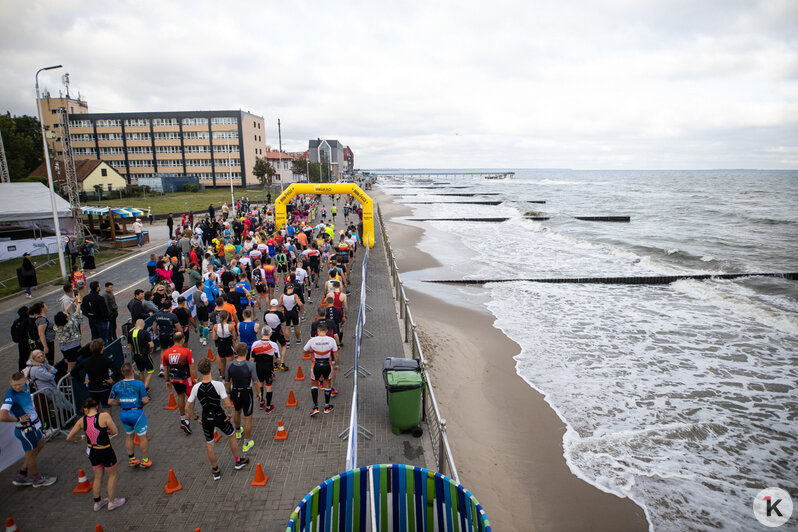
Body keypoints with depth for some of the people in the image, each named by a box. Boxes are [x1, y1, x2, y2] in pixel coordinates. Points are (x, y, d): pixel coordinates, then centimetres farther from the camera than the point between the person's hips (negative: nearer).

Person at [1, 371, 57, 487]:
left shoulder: (25, 385, -5)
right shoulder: (10, 397, -29)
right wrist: (18, 419, -24)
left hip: (34, 424, 9)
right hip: (26, 429, -9)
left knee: (40, 444, 27)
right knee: (31, 455, 11)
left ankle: (21, 477, 36)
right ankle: (38, 480, 33)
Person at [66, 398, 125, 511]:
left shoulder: (82, 421, -8)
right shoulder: (104, 416, -21)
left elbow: (69, 437, -1)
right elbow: (114, 431, -18)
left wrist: (79, 438, 18)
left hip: (92, 452, 4)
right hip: (106, 451, -4)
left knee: (98, 477, 24)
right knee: (112, 475, 17)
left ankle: (97, 503, 39)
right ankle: (112, 502, 29)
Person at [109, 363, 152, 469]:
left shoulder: (116, 386, -1)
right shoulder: (139, 384, -16)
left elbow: (111, 401, 6)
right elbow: (145, 400, -15)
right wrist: (144, 402, 7)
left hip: (124, 414, 5)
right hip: (137, 413, -5)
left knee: (129, 436, 22)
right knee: (142, 437, 9)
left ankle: (131, 460, 32)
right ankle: (145, 461, 18)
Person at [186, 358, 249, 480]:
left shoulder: (196, 388, -13)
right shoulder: (218, 385, -24)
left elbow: (189, 407, -4)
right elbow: (228, 405, -26)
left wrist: (196, 418, 11)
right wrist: (228, 415, -7)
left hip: (206, 420, 3)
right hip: (220, 417, -2)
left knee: (209, 445, 20)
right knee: (232, 436, 23)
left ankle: (215, 471, 35)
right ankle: (238, 462, 39)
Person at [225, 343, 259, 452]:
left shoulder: (230, 365, -12)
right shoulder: (250, 365, -23)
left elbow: (227, 382, -1)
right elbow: (255, 382, -17)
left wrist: (230, 393, 16)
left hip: (235, 393, 4)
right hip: (247, 394, -4)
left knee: (237, 412, 31)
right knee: (248, 418, 10)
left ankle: (238, 432, 56)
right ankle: (246, 444, 19)